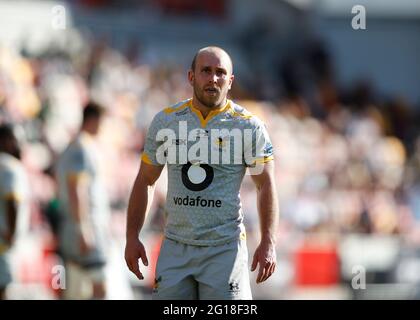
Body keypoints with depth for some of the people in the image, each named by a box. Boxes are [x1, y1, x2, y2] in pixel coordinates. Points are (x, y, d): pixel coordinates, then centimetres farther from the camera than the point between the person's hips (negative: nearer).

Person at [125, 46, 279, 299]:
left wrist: (268, 243, -11)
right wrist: (132, 238, 8)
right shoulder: (166, 121, 7)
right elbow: (145, 181, 13)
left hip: (225, 247, -3)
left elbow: (266, 186, -1)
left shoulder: (248, 126, -1)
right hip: (176, 247, 3)